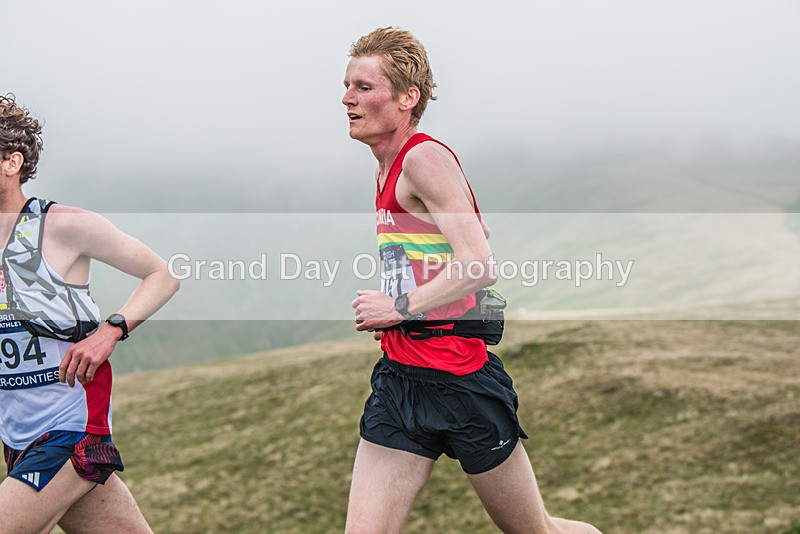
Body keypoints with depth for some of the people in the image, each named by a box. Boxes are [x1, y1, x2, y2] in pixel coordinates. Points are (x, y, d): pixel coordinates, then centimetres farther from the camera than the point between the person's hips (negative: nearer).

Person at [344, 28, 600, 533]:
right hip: (398, 379, 8)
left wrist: (400, 308, -15)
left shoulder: (425, 157, -14)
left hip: (459, 381, -8)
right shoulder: (386, 170, 14)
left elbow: (481, 267, -24)